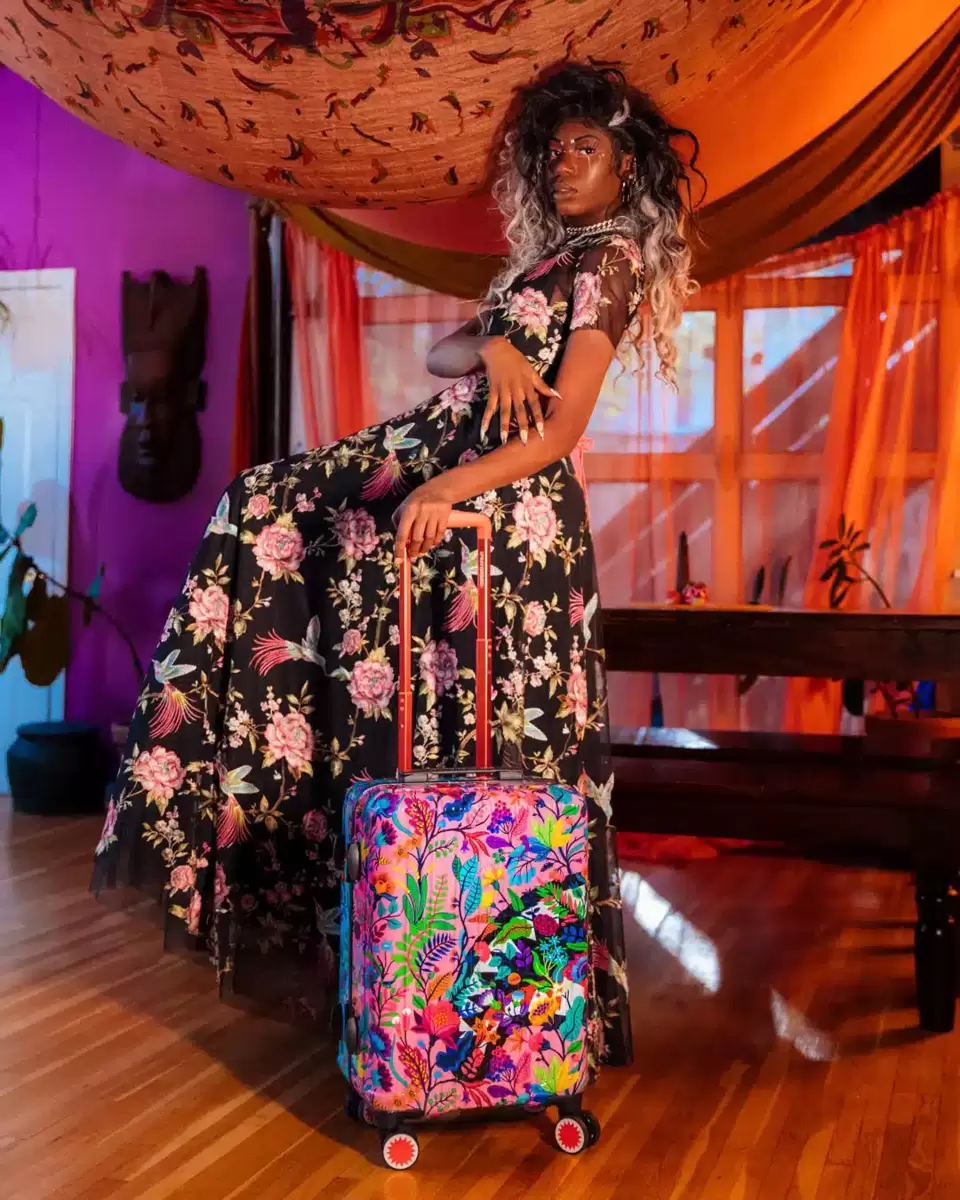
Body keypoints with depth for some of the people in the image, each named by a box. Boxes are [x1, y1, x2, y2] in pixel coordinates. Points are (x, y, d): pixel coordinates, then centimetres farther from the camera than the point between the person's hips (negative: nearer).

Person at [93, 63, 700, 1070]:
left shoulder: (610, 260, -5)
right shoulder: (549, 256, 21)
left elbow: (561, 431, -16)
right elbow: (438, 355, 13)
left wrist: (447, 487, -27)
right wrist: (491, 347, -10)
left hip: (507, 494, -9)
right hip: (434, 455, 9)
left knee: (484, 727, -6)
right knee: (267, 507, 4)